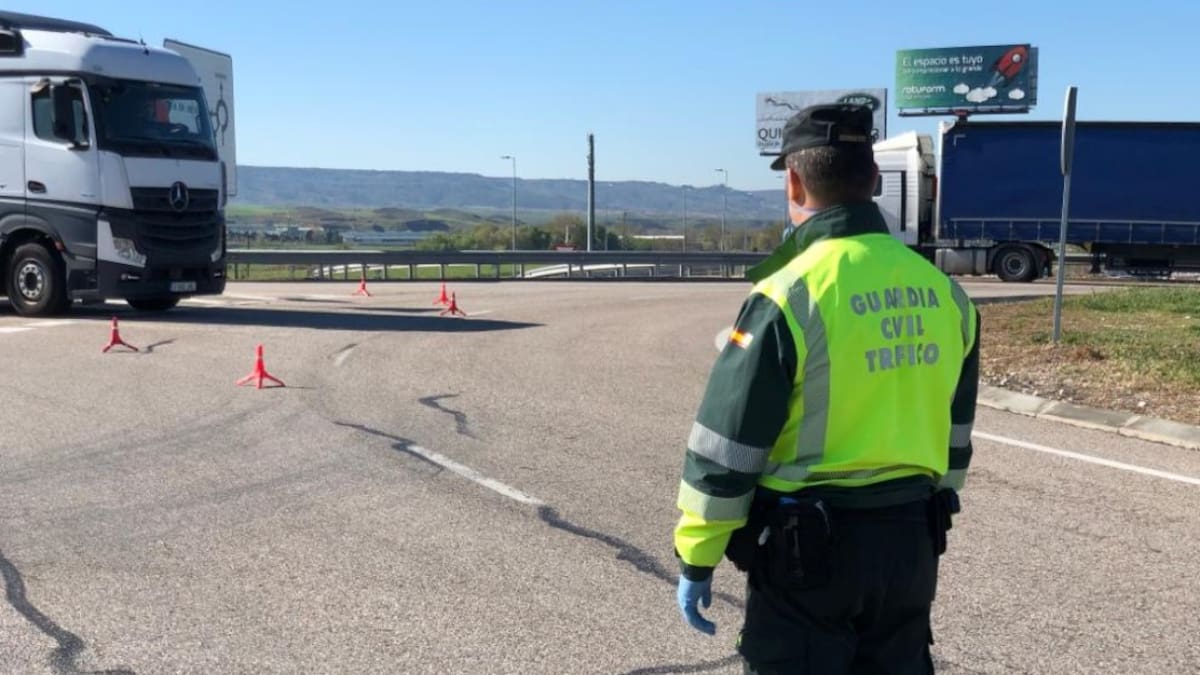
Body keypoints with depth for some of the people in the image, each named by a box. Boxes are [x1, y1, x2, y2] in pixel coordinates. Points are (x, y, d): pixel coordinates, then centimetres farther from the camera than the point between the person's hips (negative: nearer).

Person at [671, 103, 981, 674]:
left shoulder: (789, 294, -17)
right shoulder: (944, 292, 3)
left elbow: (725, 448, -15)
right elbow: (955, 434, 13)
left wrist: (695, 559, -5)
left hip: (809, 546, -6)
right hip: (911, 539, 6)